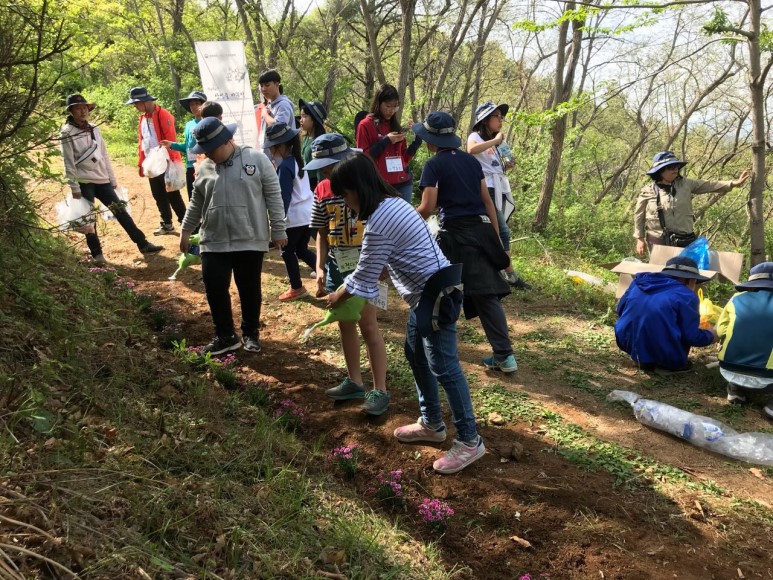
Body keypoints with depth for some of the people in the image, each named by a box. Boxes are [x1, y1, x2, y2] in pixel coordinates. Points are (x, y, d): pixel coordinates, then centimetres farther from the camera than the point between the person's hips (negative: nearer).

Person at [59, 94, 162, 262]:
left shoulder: (94, 129, 11)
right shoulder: (67, 133, -6)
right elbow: (69, 163, -10)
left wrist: (112, 179, 12)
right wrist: (74, 187, -14)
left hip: (101, 180, 5)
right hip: (83, 182, -5)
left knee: (120, 211, 5)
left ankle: (143, 244, 8)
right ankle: (97, 253, 12)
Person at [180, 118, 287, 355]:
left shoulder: (256, 159, -5)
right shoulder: (205, 168, 6)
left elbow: (273, 195, -3)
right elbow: (197, 203, 18)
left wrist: (278, 229, -4)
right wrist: (185, 230, 21)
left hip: (250, 240, -3)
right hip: (213, 242, 3)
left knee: (249, 289, 8)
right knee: (215, 289, 1)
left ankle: (251, 333, 27)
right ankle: (225, 336, 19)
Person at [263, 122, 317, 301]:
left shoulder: (285, 166, -17)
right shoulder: (297, 159, 9)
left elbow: (283, 197, -18)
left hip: (294, 217, -8)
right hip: (308, 214, 8)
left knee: (287, 252, 8)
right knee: (302, 250, 19)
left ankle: (297, 289, 17)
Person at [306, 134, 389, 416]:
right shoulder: (322, 190, 4)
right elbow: (322, 233, 9)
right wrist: (320, 268, 1)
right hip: (337, 265, 6)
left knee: (368, 325, -4)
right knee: (345, 324, 14)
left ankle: (379, 390, 4)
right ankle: (354, 382, 28)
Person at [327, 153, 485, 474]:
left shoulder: (379, 223, -21)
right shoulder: (392, 203, 10)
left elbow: (363, 278, -11)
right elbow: (375, 268, 19)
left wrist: (336, 298, 7)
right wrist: (345, 292, 22)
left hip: (437, 292, -11)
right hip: (429, 290, 11)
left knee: (443, 366, -6)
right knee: (415, 354, 19)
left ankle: (469, 441, 4)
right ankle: (431, 424, 32)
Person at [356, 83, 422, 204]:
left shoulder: (395, 125, 16)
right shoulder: (366, 125, -1)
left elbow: (404, 158, 17)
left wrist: (417, 142, 2)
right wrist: (385, 141, -13)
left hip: (403, 183, 5)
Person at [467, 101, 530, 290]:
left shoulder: (497, 142, 22)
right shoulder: (475, 137, -5)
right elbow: (471, 150, -30)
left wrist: (506, 166, 7)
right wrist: (495, 141, -21)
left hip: (500, 189, 9)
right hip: (487, 189, -9)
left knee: (495, 231, 8)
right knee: (503, 231, -13)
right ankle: (510, 275, -10)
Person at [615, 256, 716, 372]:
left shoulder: (639, 282, 8)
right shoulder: (685, 296, -10)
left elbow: (620, 310, 19)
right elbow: (692, 337, -10)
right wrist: (712, 336, 12)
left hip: (632, 349, 6)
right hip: (667, 359, -5)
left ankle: (643, 360, 12)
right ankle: (669, 364, 0)